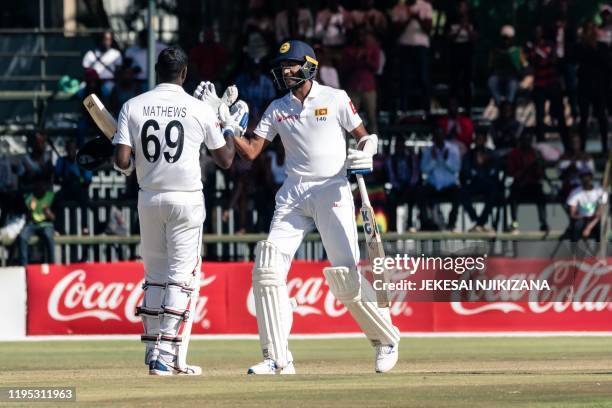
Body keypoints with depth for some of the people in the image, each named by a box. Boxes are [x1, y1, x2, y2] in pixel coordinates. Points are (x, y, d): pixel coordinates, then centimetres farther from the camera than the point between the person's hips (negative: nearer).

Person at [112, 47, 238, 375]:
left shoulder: (133, 107, 0)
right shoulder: (201, 110, -3)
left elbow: (122, 161, -9)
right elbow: (225, 160, 6)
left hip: (149, 198, 3)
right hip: (187, 200, -3)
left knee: (154, 275, 14)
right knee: (182, 277, -1)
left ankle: (153, 353, 13)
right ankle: (168, 358, -10)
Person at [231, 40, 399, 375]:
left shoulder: (335, 99, 2)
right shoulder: (277, 109, 12)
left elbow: (365, 137, 6)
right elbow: (251, 152, 7)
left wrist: (365, 154, -16)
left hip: (332, 192, -4)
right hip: (293, 194, 4)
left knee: (347, 277, -11)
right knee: (267, 268, -11)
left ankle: (386, 339, 13)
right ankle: (278, 359, -9)